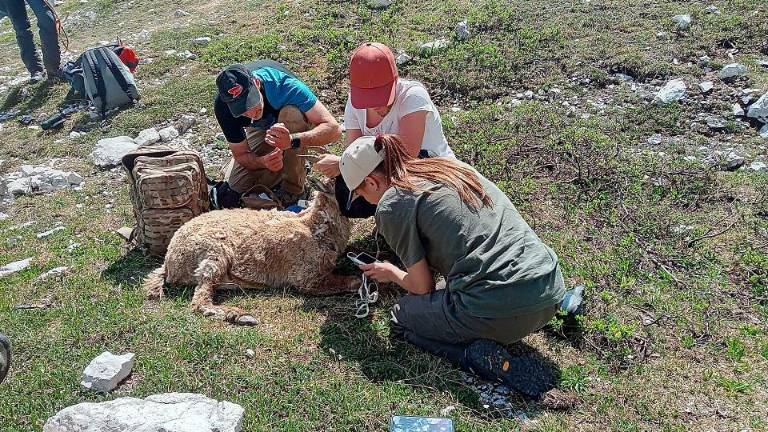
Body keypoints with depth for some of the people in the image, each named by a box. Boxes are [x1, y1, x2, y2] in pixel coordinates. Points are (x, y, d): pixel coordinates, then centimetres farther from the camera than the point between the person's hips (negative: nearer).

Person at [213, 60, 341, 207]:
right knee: (236, 187, -12)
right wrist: (263, 161, -42)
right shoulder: (222, 105, -30)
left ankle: (293, 187, -21)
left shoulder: (282, 84, -39)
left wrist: (292, 140, -58)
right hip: (259, 129, 3)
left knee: (291, 113, -38)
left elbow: (334, 129, -42)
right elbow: (240, 155, -19)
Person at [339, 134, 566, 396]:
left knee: (402, 316, 19)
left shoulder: (391, 205, -2)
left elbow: (422, 287, 4)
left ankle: (476, 355, -3)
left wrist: (391, 273, 23)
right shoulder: (451, 166, 19)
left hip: (500, 311, -8)